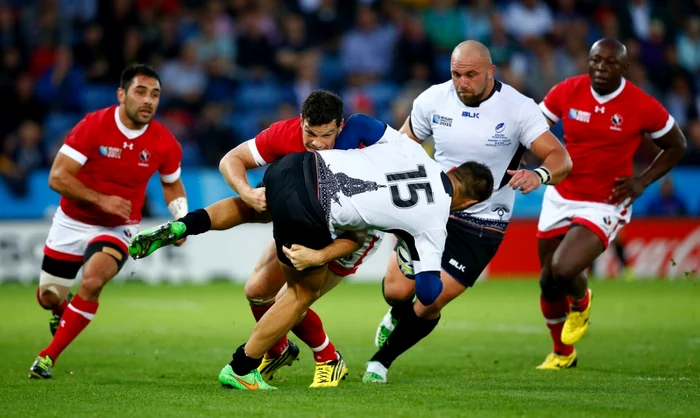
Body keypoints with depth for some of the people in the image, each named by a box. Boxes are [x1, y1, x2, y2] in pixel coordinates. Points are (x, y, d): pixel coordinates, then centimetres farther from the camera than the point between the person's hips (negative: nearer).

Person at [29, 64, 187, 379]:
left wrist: (181, 220, -6)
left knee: (93, 280, -29)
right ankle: (62, 313, 49)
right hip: (72, 223, 0)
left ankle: (49, 356, -15)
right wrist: (101, 199, -30)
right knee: (49, 297, 7)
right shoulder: (93, 126, -19)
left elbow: (172, 185, 11)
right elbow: (58, 177, -21)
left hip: (117, 230, 0)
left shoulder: (164, 144, -10)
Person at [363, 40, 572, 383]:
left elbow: (561, 159, -18)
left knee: (430, 302, -10)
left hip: (482, 226, -2)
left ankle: (381, 360, 15)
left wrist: (538, 175, -40)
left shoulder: (518, 108, -14)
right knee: (396, 289, -11)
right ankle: (398, 316, 29)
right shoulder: (433, 100, -5)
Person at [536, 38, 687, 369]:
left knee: (563, 270, -24)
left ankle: (580, 301, 15)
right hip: (560, 198, 4)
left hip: (605, 205, -4)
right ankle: (562, 353, 38)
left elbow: (676, 146, 1)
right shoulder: (566, 92, -8)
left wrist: (642, 182, -10)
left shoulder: (643, 107, -14)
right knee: (548, 282, 11)